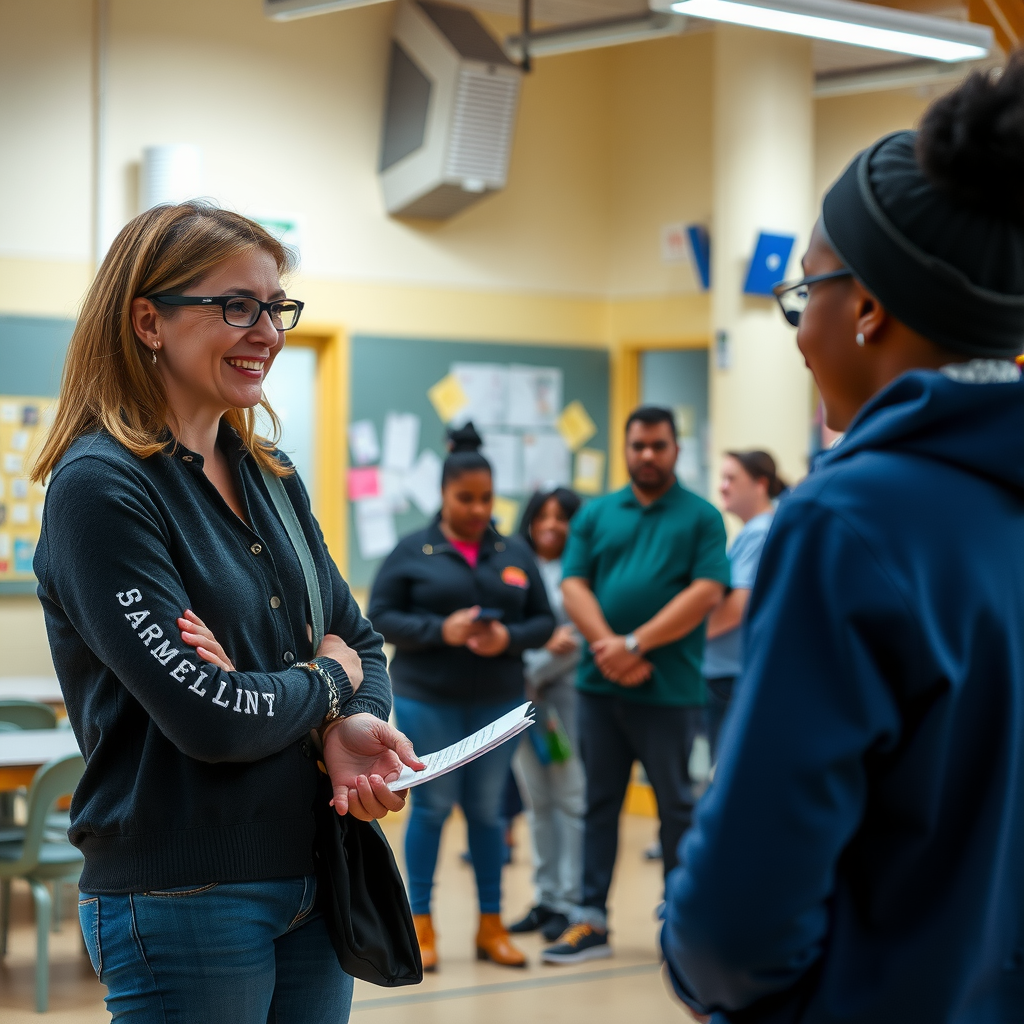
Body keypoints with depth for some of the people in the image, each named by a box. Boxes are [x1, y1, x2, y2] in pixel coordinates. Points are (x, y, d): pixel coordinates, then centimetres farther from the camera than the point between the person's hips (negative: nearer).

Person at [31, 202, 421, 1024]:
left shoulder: (269, 476, 10)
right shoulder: (100, 487, -15)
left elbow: (361, 640, 14)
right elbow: (210, 717, -22)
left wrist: (358, 726, -9)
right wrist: (328, 678, -3)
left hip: (311, 880, 7)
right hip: (182, 900, -7)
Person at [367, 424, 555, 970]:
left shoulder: (515, 554, 7)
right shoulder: (412, 551, -1)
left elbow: (543, 621, 7)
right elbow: (381, 616, -4)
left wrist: (509, 637, -14)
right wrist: (441, 630, -17)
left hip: (499, 702, 3)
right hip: (427, 700, -3)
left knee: (488, 809, 7)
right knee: (432, 807, 1)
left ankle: (491, 924, 16)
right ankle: (421, 924, 12)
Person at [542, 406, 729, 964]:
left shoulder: (700, 517, 2)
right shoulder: (596, 515, 11)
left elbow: (706, 593, -9)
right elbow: (574, 587, 3)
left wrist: (636, 644, -15)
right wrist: (609, 648, -14)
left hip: (670, 689, -3)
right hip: (600, 684, 3)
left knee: (677, 805, 4)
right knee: (599, 801, 7)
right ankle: (591, 920, 12)